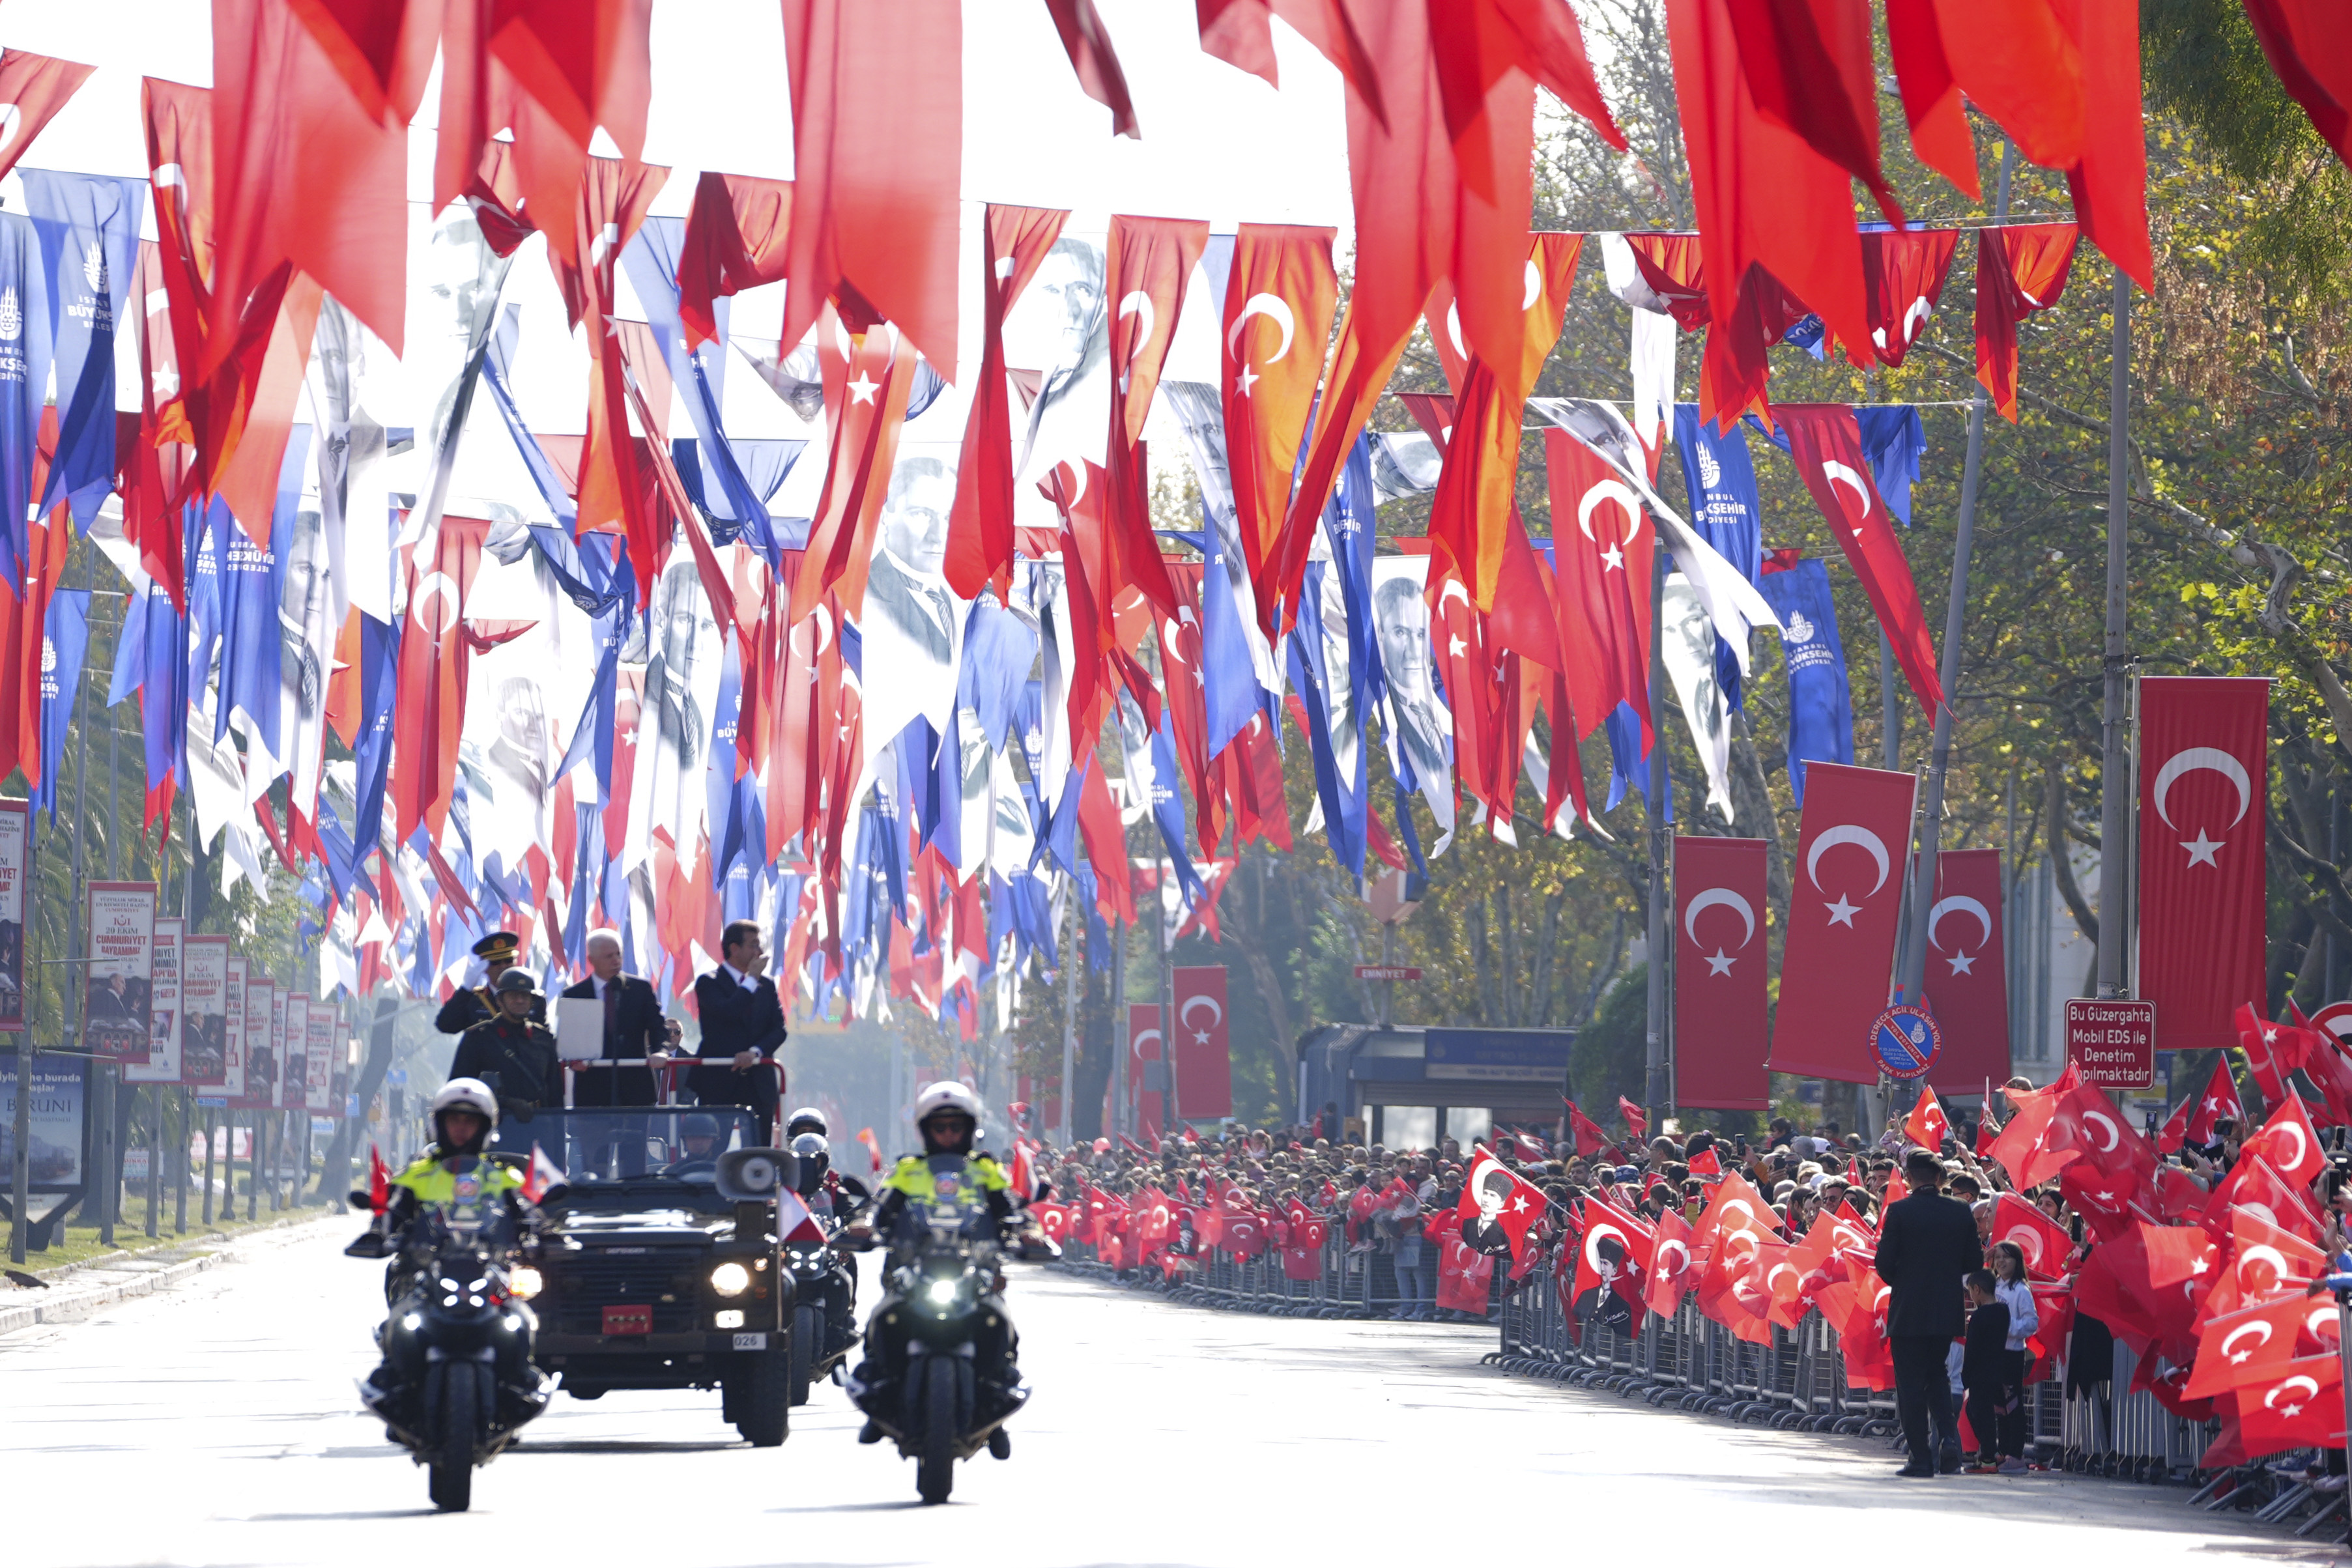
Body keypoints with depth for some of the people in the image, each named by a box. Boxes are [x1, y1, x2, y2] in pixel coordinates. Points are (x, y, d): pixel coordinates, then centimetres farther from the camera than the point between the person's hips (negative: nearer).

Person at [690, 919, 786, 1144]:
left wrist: (755, 1052, -12)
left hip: (758, 1082, 4)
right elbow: (728, 1012, -19)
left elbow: (779, 1029, 7)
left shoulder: (766, 985, 14)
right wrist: (752, 979, -8)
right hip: (719, 1084, -4)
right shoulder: (708, 983, -1)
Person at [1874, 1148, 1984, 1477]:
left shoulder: (1899, 1212, -11)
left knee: (1911, 1387, 2)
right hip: (1946, 1311, 4)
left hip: (1908, 1313, -4)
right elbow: (1974, 1262, 4)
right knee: (1937, 1378, 20)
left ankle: (1921, 1458, -2)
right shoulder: (1961, 1213, 0)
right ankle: (1946, 1435, 0)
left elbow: (1885, 1262, -10)